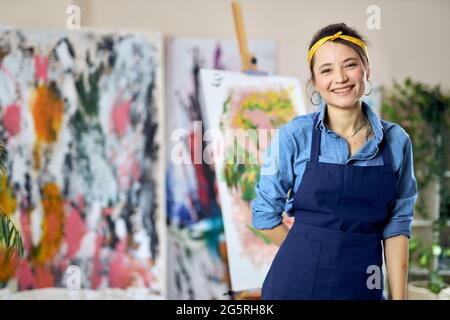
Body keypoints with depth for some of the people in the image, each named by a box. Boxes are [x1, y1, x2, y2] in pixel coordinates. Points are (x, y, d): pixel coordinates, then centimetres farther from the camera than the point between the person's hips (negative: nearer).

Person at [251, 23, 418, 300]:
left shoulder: (397, 141, -2)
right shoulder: (294, 136, -8)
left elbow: (396, 225, 2)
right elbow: (265, 214, 0)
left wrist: (399, 297, -2)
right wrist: (311, 256, 3)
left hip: (363, 286, 2)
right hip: (296, 284, -2)